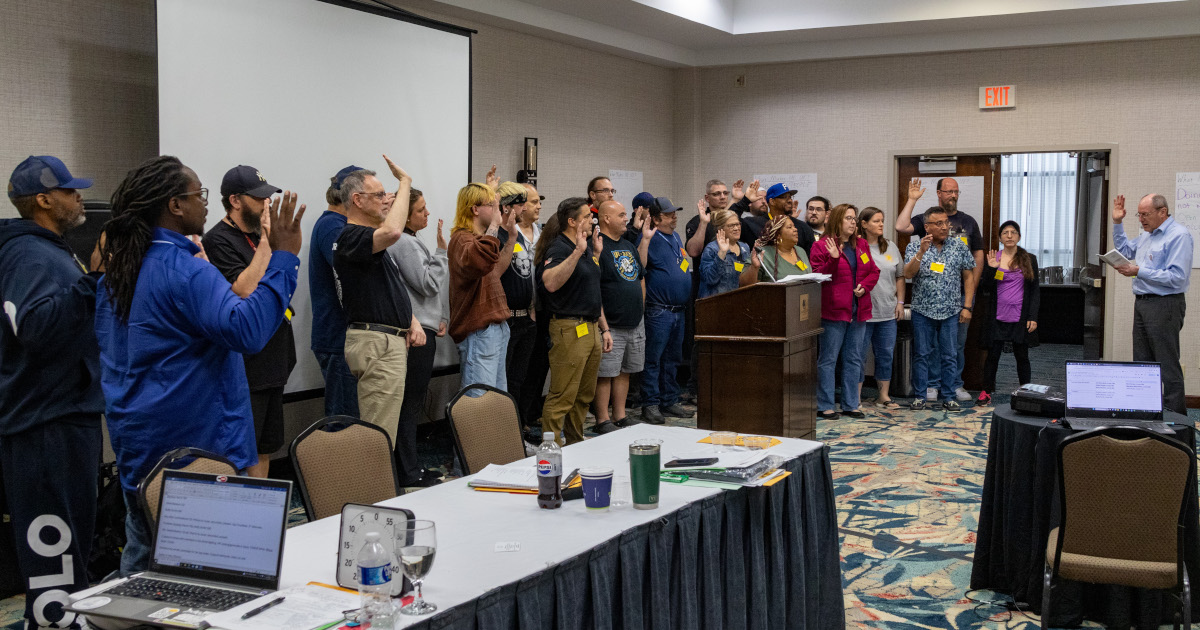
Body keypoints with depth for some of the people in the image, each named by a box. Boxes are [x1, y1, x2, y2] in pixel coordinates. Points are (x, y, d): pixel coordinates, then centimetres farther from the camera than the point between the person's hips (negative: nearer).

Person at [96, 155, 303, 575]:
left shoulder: (119, 269, 10)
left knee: (141, 558, 16)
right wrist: (283, 259, -28)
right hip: (194, 445, -9)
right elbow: (246, 330, -31)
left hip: (137, 446, 9)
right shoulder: (184, 270, -19)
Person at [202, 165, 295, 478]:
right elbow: (244, 291, -24)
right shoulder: (218, 241, -12)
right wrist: (266, 241, -21)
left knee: (265, 449, 16)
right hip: (245, 368, -9)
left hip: (273, 364, 9)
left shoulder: (258, 235, 15)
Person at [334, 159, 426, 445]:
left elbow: (392, 290, 28)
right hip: (376, 344, -11)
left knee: (382, 434, 14)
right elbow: (392, 231, -34)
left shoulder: (367, 241, 21)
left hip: (391, 341, 11)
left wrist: (412, 321, 11)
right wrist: (405, 183, -21)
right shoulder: (351, 237, -13)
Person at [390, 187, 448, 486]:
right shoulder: (404, 243, -14)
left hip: (423, 330, 11)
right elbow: (428, 283, -17)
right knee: (411, 404, -5)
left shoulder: (410, 242, 19)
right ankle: (409, 474, 0)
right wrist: (442, 252, -9)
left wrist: (441, 317, 15)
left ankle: (410, 468, 20)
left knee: (413, 404, 13)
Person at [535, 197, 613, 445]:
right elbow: (550, 283, -33)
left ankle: (575, 444, 25)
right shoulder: (559, 248, -12)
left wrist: (604, 328, 21)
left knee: (585, 396, 15)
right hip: (570, 329, -9)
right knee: (562, 398, -8)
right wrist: (577, 251, -35)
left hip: (591, 329, 9)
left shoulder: (587, 248, 17)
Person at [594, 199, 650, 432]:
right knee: (605, 374, -3)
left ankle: (620, 416, 23)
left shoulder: (629, 246, 16)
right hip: (611, 325, -8)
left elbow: (640, 275, 27)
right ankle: (602, 420, 5)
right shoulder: (597, 246, -12)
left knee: (624, 371, 14)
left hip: (635, 323, 8)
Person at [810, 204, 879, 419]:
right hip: (833, 311, -6)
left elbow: (873, 271, 15)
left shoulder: (861, 245, 14)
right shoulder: (822, 246, -5)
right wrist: (833, 259, -25)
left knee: (854, 359, 11)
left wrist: (864, 286, -4)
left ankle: (850, 404, 19)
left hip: (858, 310, 7)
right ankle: (824, 406, 4)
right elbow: (818, 276, -12)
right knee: (828, 358, -2)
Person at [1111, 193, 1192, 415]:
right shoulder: (1147, 234, 14)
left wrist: (1139, 272, -21)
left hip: (1165, 306, -9)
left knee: (1168, 366, -6)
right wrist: (1117, 223, 20)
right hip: (1142, 303, 9)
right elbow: (1125, 251, 31)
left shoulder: (1178, 235, -15)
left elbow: (1177, 277, -22)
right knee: (1142, 363, 12)